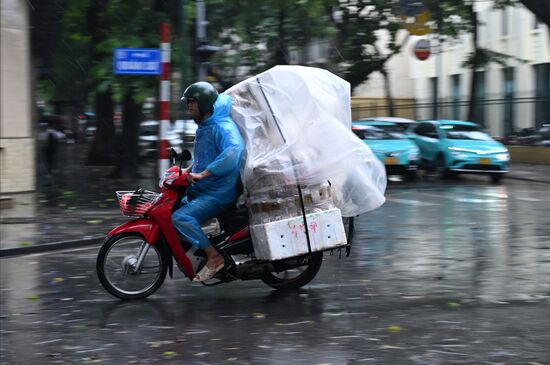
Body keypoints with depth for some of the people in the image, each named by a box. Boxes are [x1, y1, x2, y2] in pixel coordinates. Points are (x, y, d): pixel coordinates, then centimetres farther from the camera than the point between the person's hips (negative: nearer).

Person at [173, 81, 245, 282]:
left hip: (218, 193, -11)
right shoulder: (203, 127, 15)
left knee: (180, 217, -26)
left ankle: (214, 257, -20)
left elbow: (234, 151, -37)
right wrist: (188, 171, 15)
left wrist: (203, 174, -36)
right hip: (200, 190, 11)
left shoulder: (222, 127, -18)